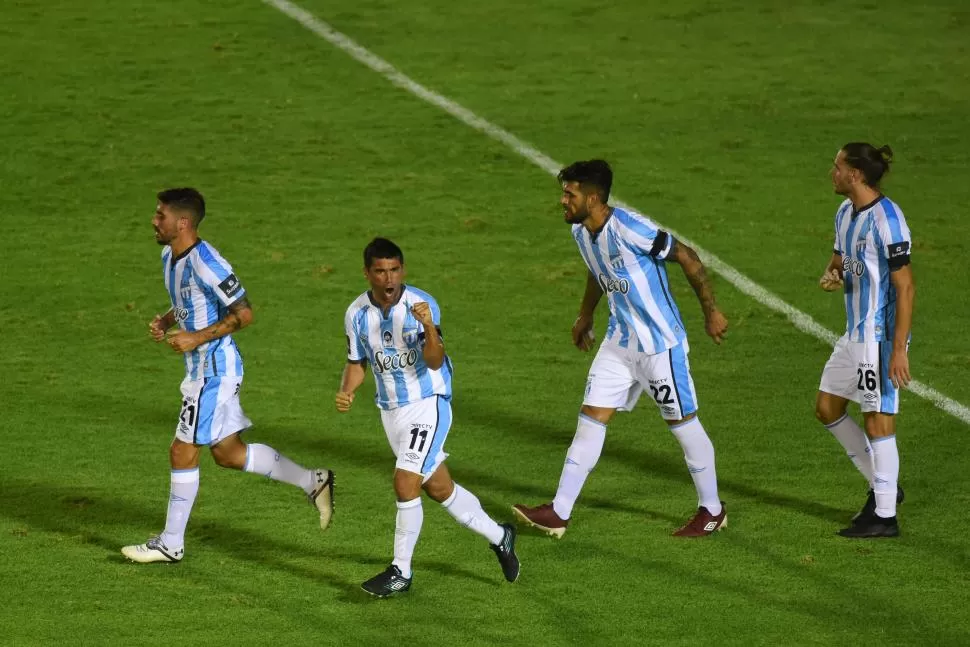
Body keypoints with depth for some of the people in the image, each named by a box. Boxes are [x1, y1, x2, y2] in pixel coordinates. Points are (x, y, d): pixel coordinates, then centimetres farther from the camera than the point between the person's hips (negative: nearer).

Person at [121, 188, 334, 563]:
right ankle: (313, 482, 23)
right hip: (203, 368, 10)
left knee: (183, 451, -3)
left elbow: (244, 314, -21)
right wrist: (164, 322, 4)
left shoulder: (205, 262, -22)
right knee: (227, 453, 15)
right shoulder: (169, 257, 8)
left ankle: (171, 544, 6)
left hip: (214, 368, -10)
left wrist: (197, 338, -22)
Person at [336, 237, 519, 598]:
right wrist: (346, 392, -11)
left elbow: (435, 362, -26)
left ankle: (401, 572, -7)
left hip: (428, 403, -6)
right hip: (390, 409, 6)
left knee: (405, 482, -17)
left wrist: (428, 326, -44)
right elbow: (357, 363, 9)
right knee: (438, 488, 14)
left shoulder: (422, 305, -19)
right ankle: (498, 536, 33)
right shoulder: (357, 314, -4)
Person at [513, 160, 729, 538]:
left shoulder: (630, 229, -26)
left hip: (660, 343, -8)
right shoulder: (581, 232, 0)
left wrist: (711, 312, -12)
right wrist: (585, 316, 31)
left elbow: (687, 258, -18)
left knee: (683, 422, 5)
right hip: (619, 342, 8)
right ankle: (559, 513, 4)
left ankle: (712, 511, 21)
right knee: (591, 418, 3)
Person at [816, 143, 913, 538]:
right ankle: (883, 485, 26)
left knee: (878, 420, -3)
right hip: (855, 334, 10)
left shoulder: (886, 219, -20)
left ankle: (884, 516, 7)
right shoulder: (845, 213, 8)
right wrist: (832, 276, -2)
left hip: (881, 335, -10)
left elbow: (905, 287, -20)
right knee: (827, 409, 15)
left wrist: (899, 350, -23)